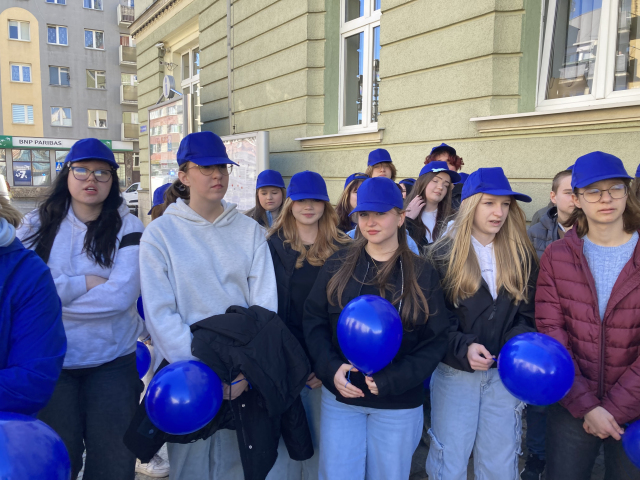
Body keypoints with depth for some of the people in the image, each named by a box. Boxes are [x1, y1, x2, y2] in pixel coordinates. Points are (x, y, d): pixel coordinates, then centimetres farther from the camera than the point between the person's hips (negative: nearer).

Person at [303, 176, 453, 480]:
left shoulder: (422, 274, -4)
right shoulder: (338, 265, 0)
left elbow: (436, 340, -5)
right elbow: (313, 320, 1)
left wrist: (391, 380, -15)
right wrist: (331, 368, -15)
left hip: (399, 404, 0)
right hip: (340, 397, 1)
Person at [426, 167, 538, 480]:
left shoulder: (522, 257, 2)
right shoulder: (443, 255, -7)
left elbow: (527, 314, 5)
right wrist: (463, 347, -21)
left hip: (505, 372, 3)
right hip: (455, 371, -2)